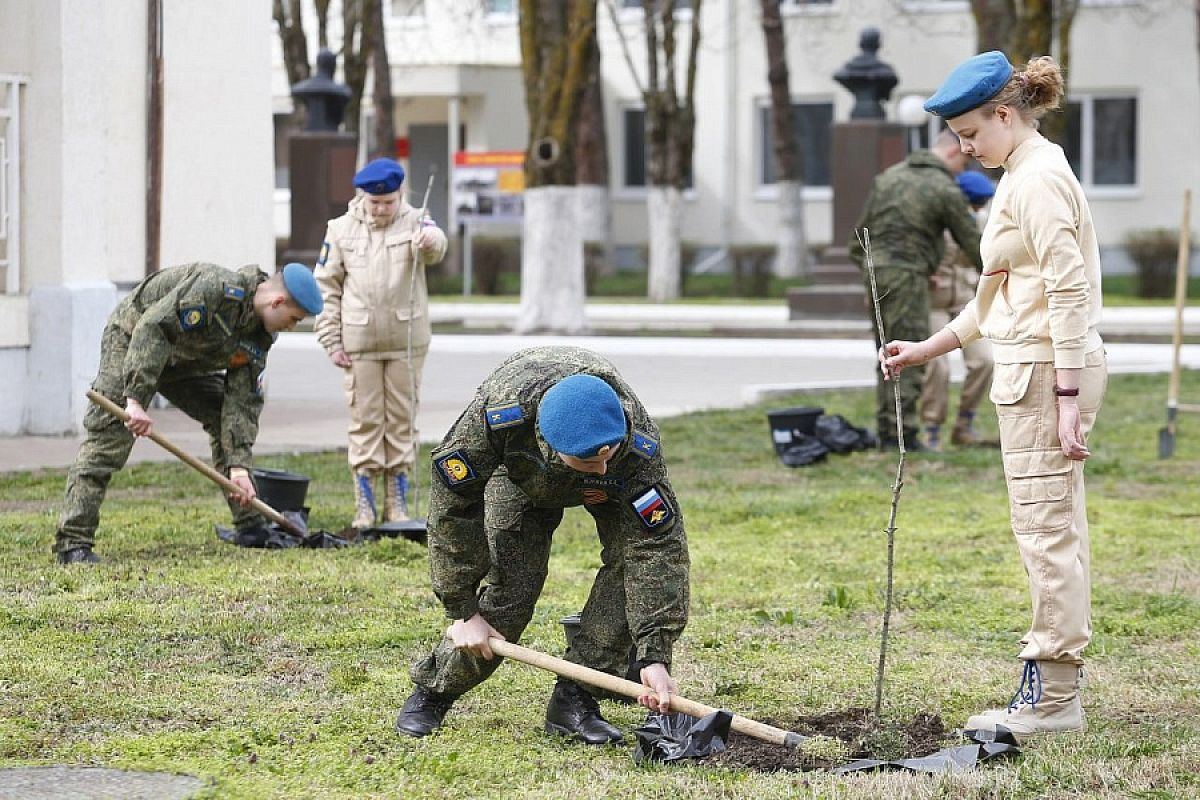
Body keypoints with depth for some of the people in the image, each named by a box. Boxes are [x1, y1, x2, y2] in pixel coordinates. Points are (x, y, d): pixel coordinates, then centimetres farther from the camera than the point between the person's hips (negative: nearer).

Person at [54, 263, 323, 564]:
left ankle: (250, 526, 10)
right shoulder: (216, 288, -33)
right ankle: (73, 542, -22)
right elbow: (152, 328, -38)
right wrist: (136, 399, -42)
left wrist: (239, 467, -17)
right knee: (109, 436, -19)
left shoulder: (259, 338, -6)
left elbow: (243, 401, -7)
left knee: (227, 419, 3)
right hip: (131, 341, -8)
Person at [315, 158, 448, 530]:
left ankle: (398, 501, 14)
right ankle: (364, 504, 5)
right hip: (360, 344, 0)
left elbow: (436, 246, -24)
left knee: (402, 419, 6)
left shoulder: (413, 221, -1)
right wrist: (332, 342, 0)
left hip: (407, 341, 0)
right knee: (365, 420, 1)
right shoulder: (341, 230, 2)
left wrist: (430, 240, -50)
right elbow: (326, 287, 6)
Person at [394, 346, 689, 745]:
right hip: (518, 468, -1)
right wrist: (463, 612, -29)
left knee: (632, 554, -24)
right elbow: (451, 507, -32)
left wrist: (654, 657, -47)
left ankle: (574, 698, -14)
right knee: (513, 582, -16)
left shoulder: (638, 447, -43)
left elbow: (659, 547, -41)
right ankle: (433, 690, 7)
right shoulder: (498, 413, -45)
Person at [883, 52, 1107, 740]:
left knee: (1047, 528, -7)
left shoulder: (1038, 179, -14)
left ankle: (1052, 696, -3)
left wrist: (1067, 397, -23)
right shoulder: (1028, 175, 18)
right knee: (1058, 533, 12)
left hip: (1049, 371, -11)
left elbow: (1069, 290, -20)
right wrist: (924, 351, 23)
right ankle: (1056, 687, 17)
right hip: (1037, 370, 11)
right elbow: (999, 298, 25)